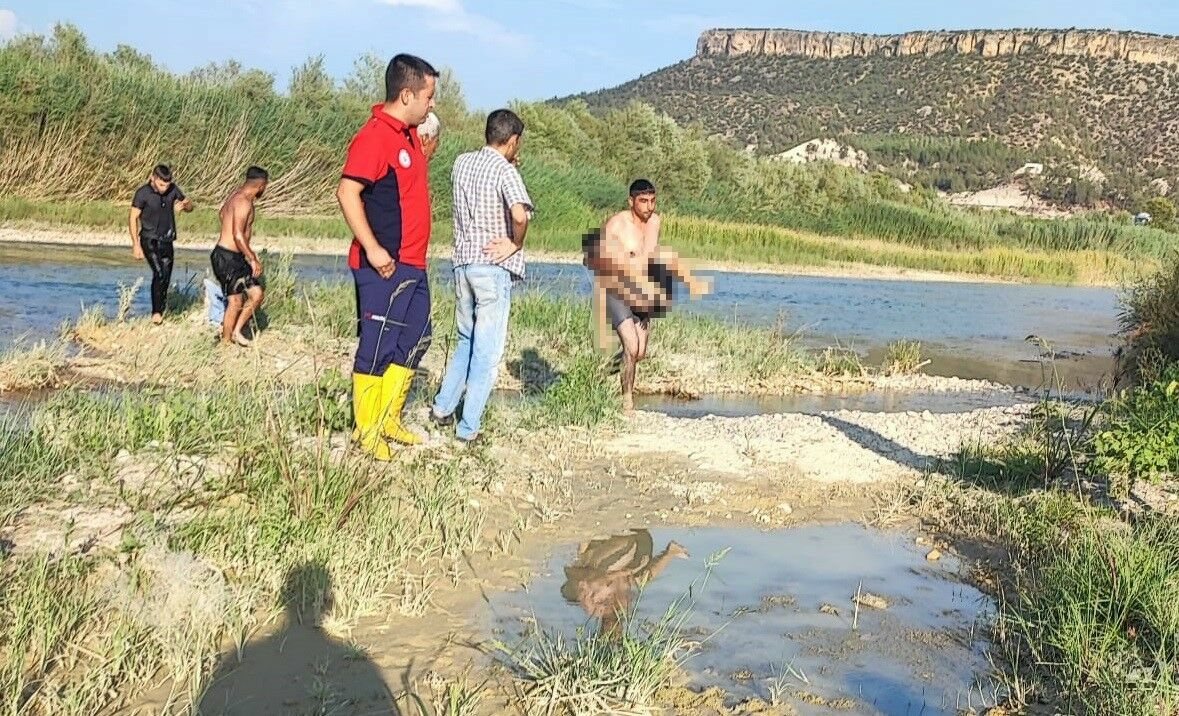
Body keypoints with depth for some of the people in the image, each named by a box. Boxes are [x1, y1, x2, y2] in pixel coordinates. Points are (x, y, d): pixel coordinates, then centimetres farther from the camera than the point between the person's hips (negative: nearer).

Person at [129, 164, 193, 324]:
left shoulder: (172, 189, -1)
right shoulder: (143, 193, -12)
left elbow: (190, 206, 12)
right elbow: (133, 219, -7)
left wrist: (184, 205, -14)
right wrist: (136, 245, -11)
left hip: (167, 241, 5)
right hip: (149, 240, -5)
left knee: (166, 278, 5)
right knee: (159, 274, -21)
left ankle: (160, 311, 17)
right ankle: (156, 312, -19)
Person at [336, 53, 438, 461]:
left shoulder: (409, 133, 14)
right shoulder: (375, 136, -15)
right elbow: (347, 192, -23)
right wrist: (372, 248, -26)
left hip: (412, 265, 10)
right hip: (383, 266, -10)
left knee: (415, 340, 17)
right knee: (377, 347, -1)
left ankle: (388, 420, 29)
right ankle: (366, 432, 12)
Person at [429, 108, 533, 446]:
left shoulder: (461, 162, 8)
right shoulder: (505, 170, -11)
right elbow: (520, 214, -28)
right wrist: (516, 244, -10)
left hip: (462, 263, 6)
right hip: (493, 267, -6)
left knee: (466, 342, 23)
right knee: (486, 352, 1)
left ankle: (442, 407, 26)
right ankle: (468, 430, 4)